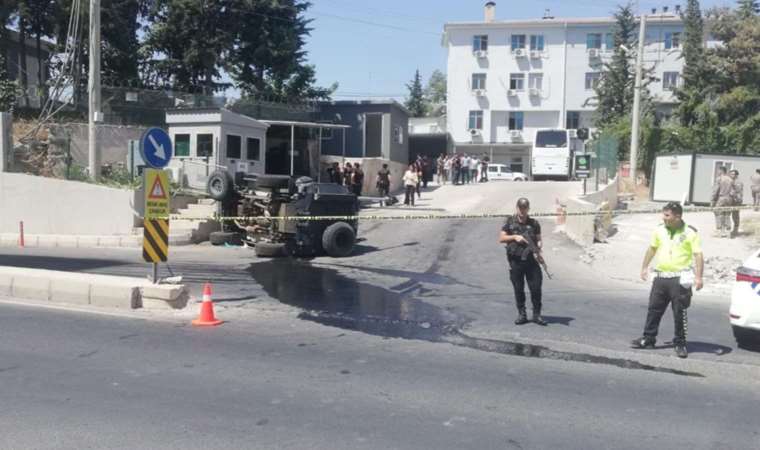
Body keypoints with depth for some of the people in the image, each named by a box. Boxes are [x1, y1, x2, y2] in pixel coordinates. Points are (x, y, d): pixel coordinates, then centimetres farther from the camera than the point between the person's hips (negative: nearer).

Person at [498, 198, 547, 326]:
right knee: (518, 289, 5)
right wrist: (514, 237, -10)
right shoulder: (510, 222, 6)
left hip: (531, 260, 1)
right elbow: (501, 239, 4)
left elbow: (538, 239, 9)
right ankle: (521, 315, 15)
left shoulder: (534, 223, 9)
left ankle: (537, 314, 8)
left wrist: (538, 247, -12)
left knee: (536, 288, -3)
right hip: (515, 261, 0)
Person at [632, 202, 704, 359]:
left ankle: (680, 344, 13)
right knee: (654, 309, 10)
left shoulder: (690, 232, -8)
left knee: (680, 313, 2)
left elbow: (698, 255, -10)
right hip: (660, 277, 5)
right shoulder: (660, 229, 6)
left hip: (679, 279, -4)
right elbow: (652, 248, 18)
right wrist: (645, 267, 18)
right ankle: (648, 339, 21)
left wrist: (698, 277, -18)